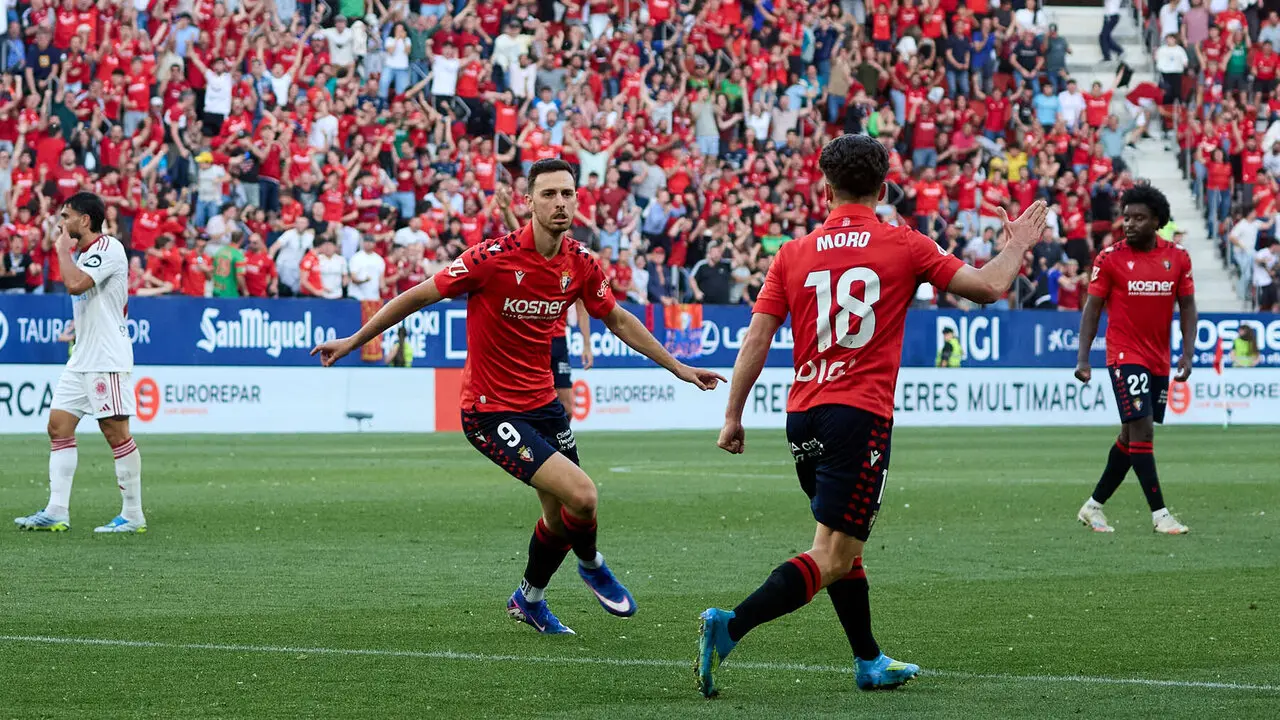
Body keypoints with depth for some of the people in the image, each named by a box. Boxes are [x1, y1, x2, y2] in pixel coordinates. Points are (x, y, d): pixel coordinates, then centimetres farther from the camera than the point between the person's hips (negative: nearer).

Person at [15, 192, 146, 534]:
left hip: (107, 359, -10)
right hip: (82, 360, 10)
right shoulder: (82, 252, 17)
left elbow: (75, 284, -27)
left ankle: (133, 515, -3)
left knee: (116, 432, -8)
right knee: (59, 426, 4)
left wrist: (63, 248, -13)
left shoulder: (108, 248, -13)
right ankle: (56, 512, 2)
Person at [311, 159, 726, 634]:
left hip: (542, 403, 7)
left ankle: (530, 599, 42)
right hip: (491, 411, -7)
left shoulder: (580, 264, -3)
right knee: (581, 496, -18)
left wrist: (678, 368, 18)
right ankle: (591, 564, 15)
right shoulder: (494, 257, -21)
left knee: (561, 514, 15)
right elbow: (419, 296, -11)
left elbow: (618, 319, 15)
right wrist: (353, 341, -7)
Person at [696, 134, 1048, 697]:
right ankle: (729, 626, -26)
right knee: (832, 559, -8)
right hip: (860, 414, -5)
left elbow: (757, 339, 2)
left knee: (844, 547, 21)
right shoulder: (903, 246, 0)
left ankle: (870, 662, 27)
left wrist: (733, 417, 8)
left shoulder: (793, 255, 7)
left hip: (803, 416, 5)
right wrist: (1016, 246, 23)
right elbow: (988, 287, 3)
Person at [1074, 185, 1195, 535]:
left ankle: (1094, 506, 23)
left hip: (1159, 361, 5)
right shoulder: (1110, 258, -6)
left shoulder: (1177, 257, 3)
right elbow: (1093, 307, -3)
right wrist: (1083, 357, -10)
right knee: (1142, 430, -14)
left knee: (1132, 436, 11)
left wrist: (1187, 353, -5)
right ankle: (1159, 513, -12)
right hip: (1125, 357, -5)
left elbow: (1187, 306, 7)